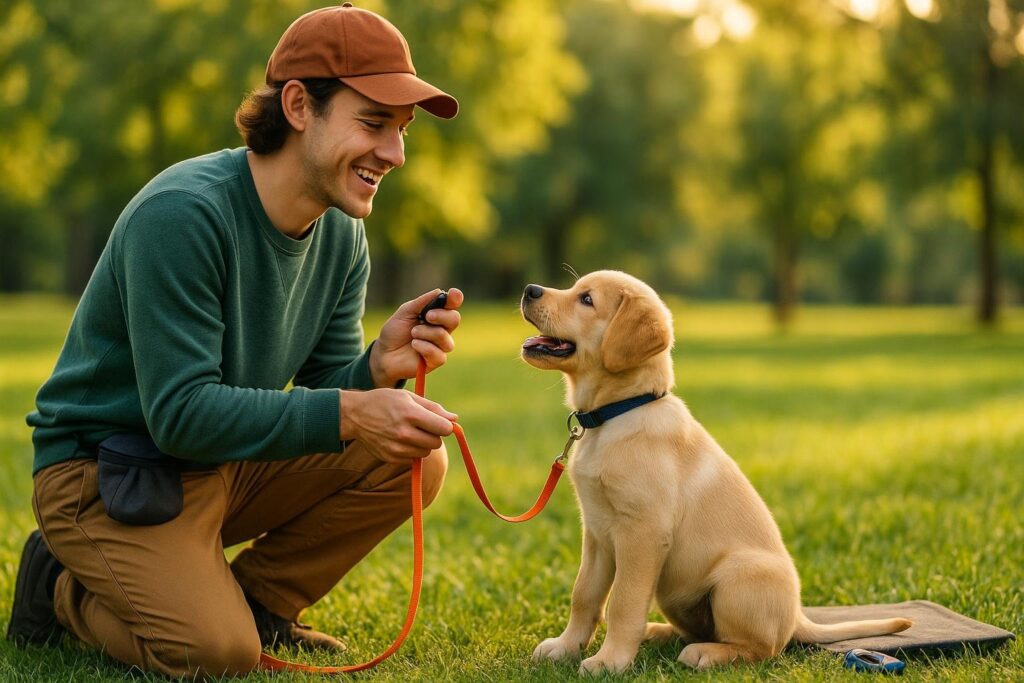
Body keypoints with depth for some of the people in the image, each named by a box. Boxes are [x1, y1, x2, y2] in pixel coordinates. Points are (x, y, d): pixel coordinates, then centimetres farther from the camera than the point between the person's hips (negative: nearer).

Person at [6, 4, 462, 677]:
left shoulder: (342, 237, -2)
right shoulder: (182, 212, -27)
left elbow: (324, 391, -1)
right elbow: (181, 413, -29)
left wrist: (379, 366, -25)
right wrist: (350, 412, -35)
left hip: (228, 464, 7)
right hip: (103, 468, -7)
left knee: (415, 459, -9)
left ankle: (255, 601, 6)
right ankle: (64, 589, 4)